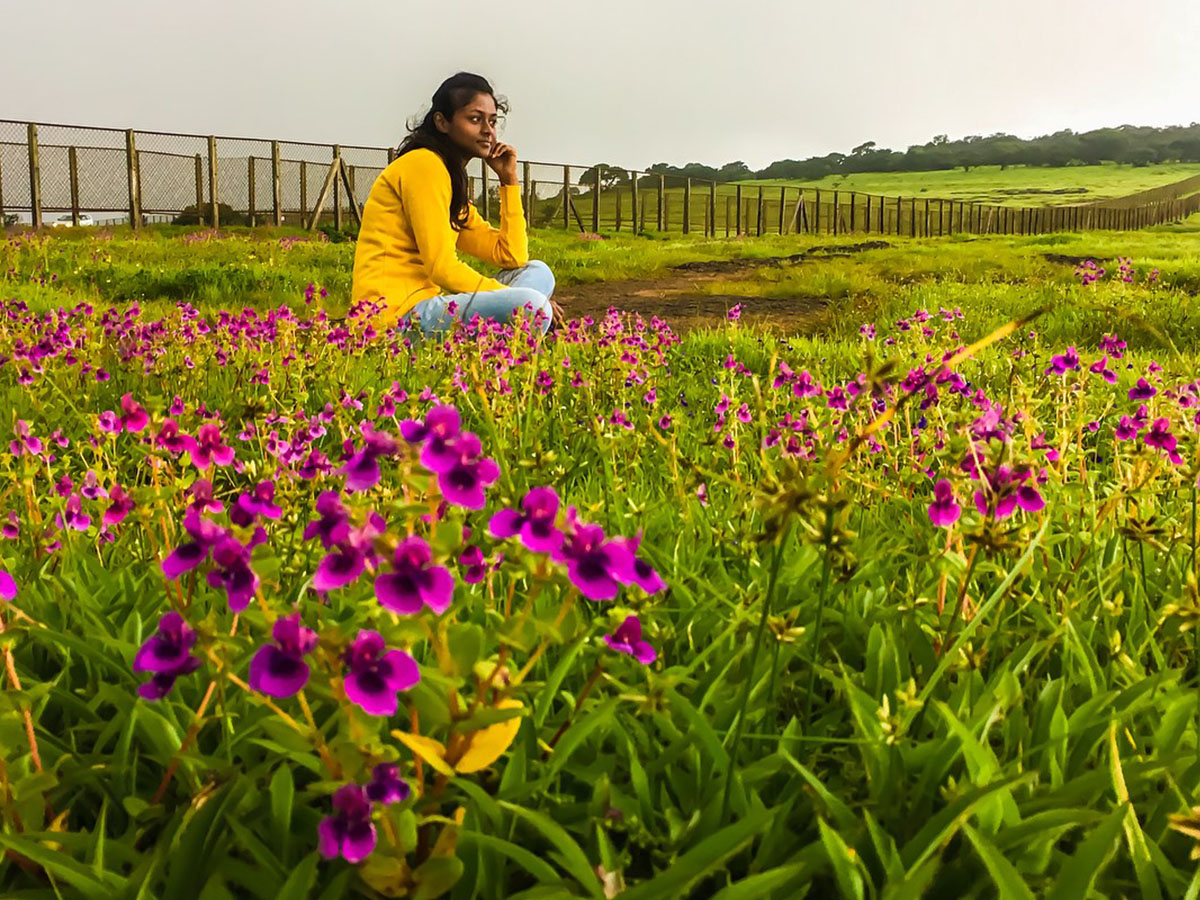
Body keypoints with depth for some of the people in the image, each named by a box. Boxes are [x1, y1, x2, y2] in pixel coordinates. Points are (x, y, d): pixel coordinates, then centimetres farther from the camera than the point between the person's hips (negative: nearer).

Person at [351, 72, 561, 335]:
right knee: (534, 307, -24)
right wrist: (520, 301, -8)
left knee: (537, 272, 11)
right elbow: (442, 268, -15)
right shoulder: (424, 164, -6)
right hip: (397, 311, -10)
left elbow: (512, 256, 16)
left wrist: (509, 179, 14)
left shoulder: (453, 180, 23)